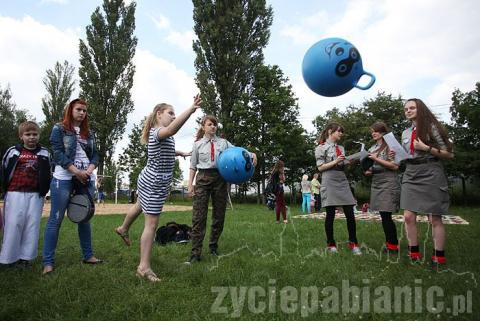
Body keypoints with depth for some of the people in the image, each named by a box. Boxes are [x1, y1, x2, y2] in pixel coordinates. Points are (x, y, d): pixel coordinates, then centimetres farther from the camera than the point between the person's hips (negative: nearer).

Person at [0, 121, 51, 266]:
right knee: (13, 224, 0)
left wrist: (44, 190, 0)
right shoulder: (13, 151, 3)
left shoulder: (44, 153, 7)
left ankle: (26, 256, 12)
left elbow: (48, 174, 7)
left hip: (35, 194, 1)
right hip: (15, 193, -1)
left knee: (32, 225, 2)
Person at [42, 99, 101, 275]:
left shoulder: (89, 133, 16)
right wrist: (76, 171, -15)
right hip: (64, 178, -4)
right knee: (56, 219, -3)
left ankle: (88, 255, 18)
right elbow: (58, 153, -7)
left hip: (87, 179, 5)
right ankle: (48, 261, 4)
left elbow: (95, 155, 10)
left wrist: (89, 170, -10)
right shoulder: (59, 129, 3)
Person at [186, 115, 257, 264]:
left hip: (220, 179, 2)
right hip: (203, 178, -1)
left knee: (219, 215, 8)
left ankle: (213, 247, 26)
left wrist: (251, 154, -21)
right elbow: (193, 166, 9)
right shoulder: (198, 144, 9)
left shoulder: (223, 142, 9)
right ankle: (195, 253, -4)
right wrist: (190, 184, 1)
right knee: (198, 216, -7)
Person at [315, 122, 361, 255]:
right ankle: (330, 243, 14)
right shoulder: (321, 147, -1)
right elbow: (320, 168, -6)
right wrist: (335, 161, -14)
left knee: (350, 213, 0)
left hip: (343, 181, 6)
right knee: (330, 214, 1)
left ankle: (353, 243, 12)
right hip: (330, 182, -6)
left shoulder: (341, 148, 18)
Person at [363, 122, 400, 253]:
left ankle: (393, 245, 4)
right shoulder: (372, 148, 14)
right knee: (383, 216, 9)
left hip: (388, 183, -7)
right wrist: (369, 172, 4)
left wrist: (376, 159, -14)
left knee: (386, 216, -8)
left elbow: (395, 166, -14)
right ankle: (389, 243, 19)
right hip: (376, 183, 7)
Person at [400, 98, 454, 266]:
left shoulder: (432, 127, -1)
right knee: (408, 216, -2)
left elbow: (449, 154, -3)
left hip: (431, 174, -5)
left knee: (434, 219, -1)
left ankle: (439, 258, 10)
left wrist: (426, 148, -14)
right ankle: (414, 254, 9)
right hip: (410, 175, 5)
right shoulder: (405, 133, 15)